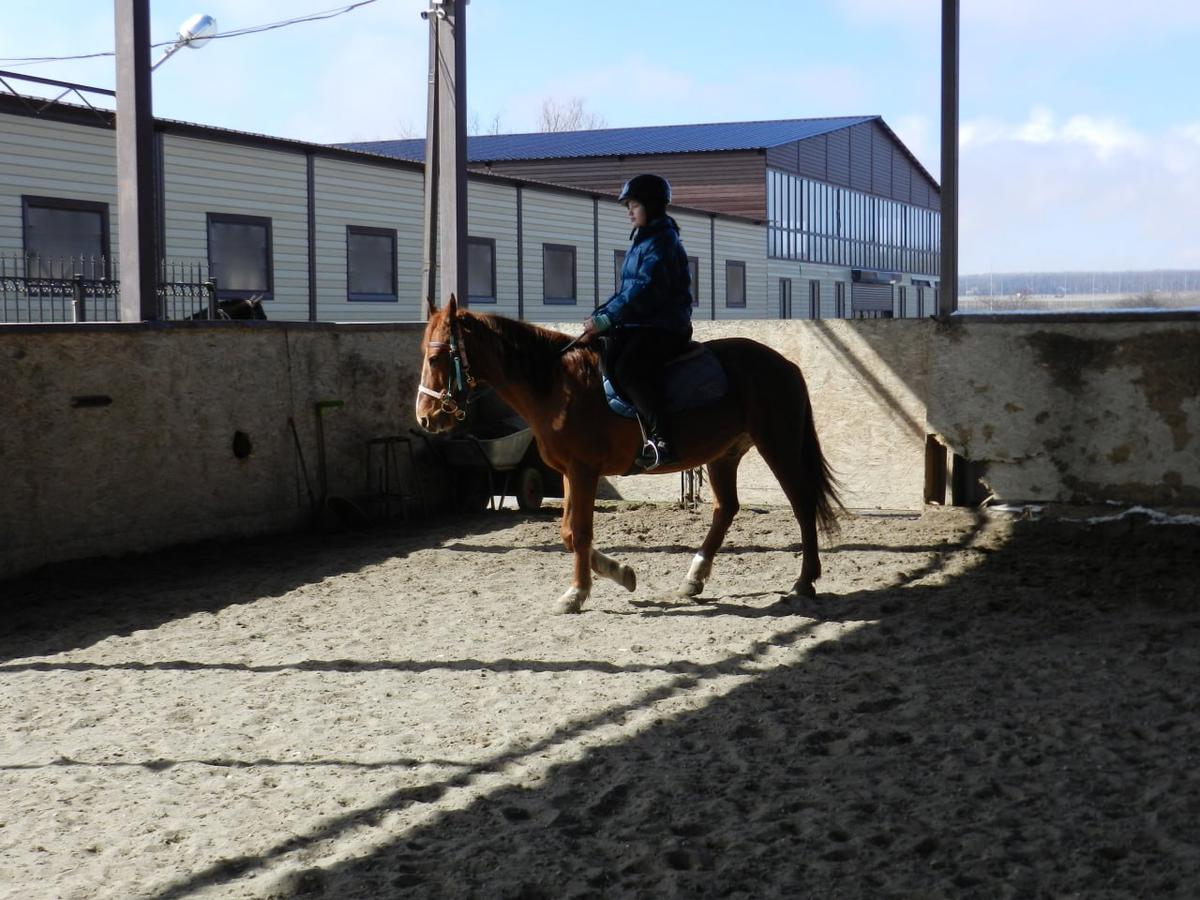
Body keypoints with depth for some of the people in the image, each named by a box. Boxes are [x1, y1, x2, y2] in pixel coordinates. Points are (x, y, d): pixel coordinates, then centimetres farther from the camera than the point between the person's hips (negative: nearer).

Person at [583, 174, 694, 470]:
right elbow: (627, 289, 23)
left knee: (628, 368, -31)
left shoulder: (662, 242, -11)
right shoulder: (640, 240, 20)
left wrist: (606, 319, -24)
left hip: (664, 327, -10)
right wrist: (598, 314, 8)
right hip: (637, 324, 10)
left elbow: (643, 290, -22)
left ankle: (661, 440, -33)